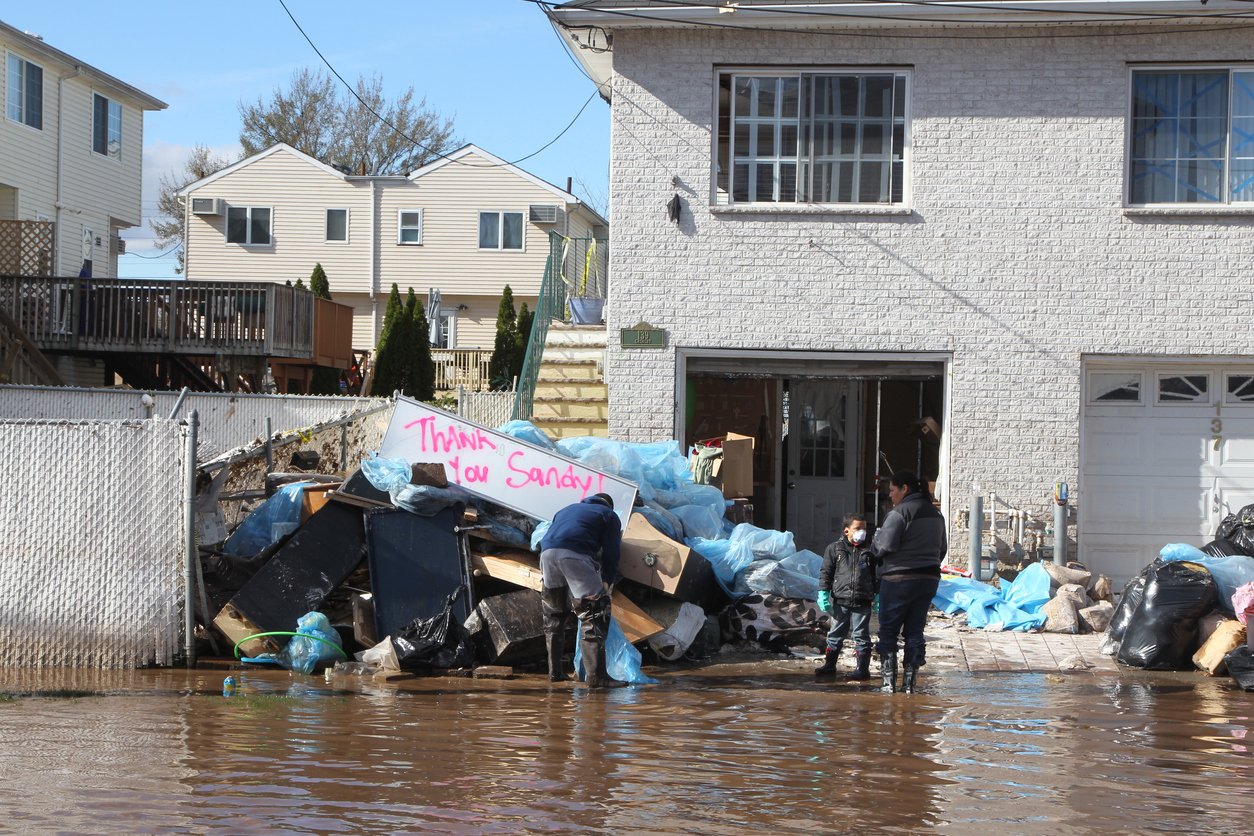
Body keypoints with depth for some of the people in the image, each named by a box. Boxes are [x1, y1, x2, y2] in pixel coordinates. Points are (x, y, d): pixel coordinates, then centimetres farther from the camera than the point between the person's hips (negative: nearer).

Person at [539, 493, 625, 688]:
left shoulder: (567, 509, 40)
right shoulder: (609, 515, 24)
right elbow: (610, 554, 16)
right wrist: (607, 582, 28)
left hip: (546, 553, 6)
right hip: (574, 554, -6)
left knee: (553, 615, 21)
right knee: (594, 612, -5)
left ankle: (555, 672, 24)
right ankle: (596, 675, -14)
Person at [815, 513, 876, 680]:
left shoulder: (869, 552, 6)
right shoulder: (835, 549, 3)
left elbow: (876, 576, 12)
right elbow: (826, 572, 4)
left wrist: (878, 597, 7)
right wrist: (823, 594, -3)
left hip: (862, 603, 0)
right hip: (840, 601, 0)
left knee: (862, 636, 3)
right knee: (835, 635, 10)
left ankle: (862, 668, 6)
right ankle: (829, 665, 20)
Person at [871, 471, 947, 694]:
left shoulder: (899, 513, -15)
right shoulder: (935, 514, 12)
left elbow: (884, 546, -19)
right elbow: (942, 548, 17)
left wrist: (875, 543, 1)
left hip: (899, 580, -7)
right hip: (929, 580, 7)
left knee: (888, 631, 3)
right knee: (915, 631, 11)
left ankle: (889, 681, 0)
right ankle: (910, 682, 8)